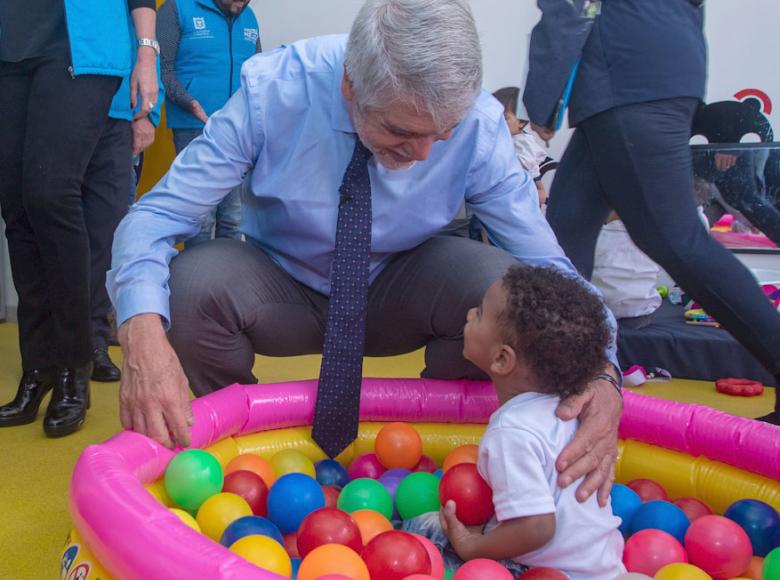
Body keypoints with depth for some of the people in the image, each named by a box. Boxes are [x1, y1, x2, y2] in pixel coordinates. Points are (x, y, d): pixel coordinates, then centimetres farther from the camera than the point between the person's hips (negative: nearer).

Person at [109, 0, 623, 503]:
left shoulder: (479, 123, -23)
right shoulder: (273, 91, -26)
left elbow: (545, 265, -18)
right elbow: (157, 215, -23)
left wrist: (598, 372, -38)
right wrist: (143, 332, -44)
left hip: (398, 300, 1)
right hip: (282, 294, 0)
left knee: (500, 284, -29)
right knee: (194, 283, -31)